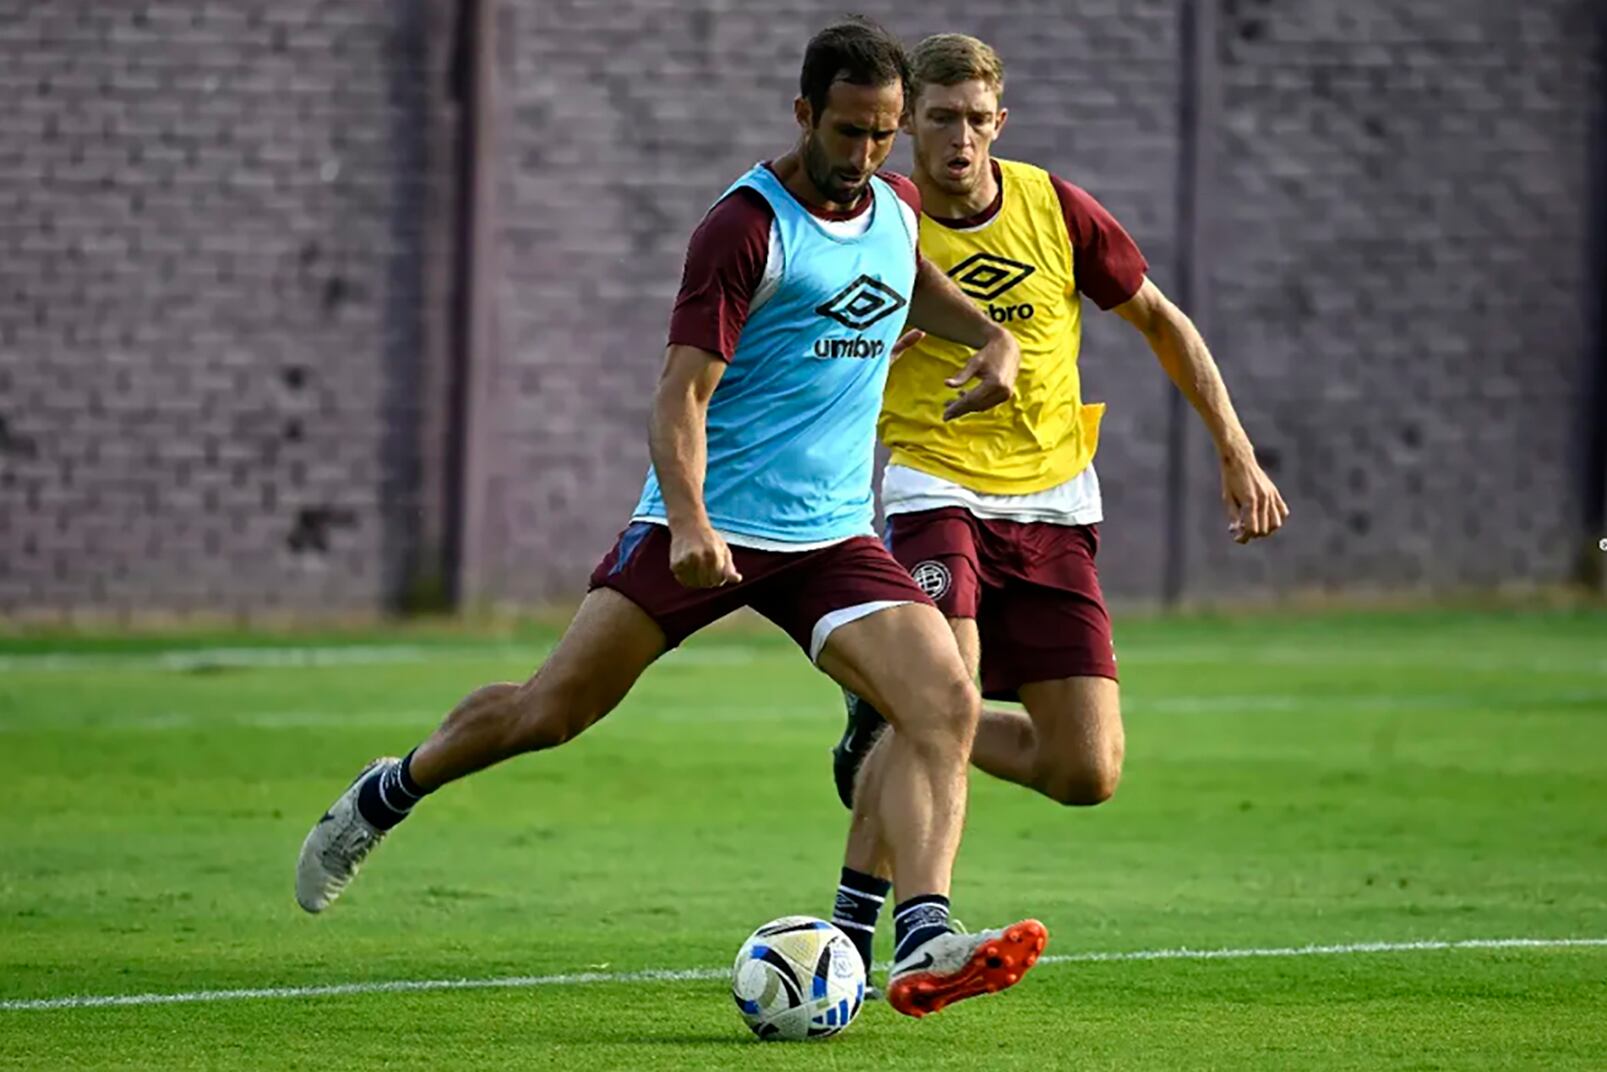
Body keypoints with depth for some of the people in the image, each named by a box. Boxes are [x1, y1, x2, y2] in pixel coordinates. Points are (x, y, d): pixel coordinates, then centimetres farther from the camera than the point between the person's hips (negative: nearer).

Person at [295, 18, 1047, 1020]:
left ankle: (925, 945, -27)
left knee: (948, 705, -18)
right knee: (550, 710, -3)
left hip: (834, 534, 5)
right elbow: (682, 390, -18)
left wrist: (991, 335, 16)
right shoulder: (748, 224, -13)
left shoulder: (897, 206, 9)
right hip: (710, 527, -5)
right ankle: (384, 796, 25)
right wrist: (690, 521, -33)